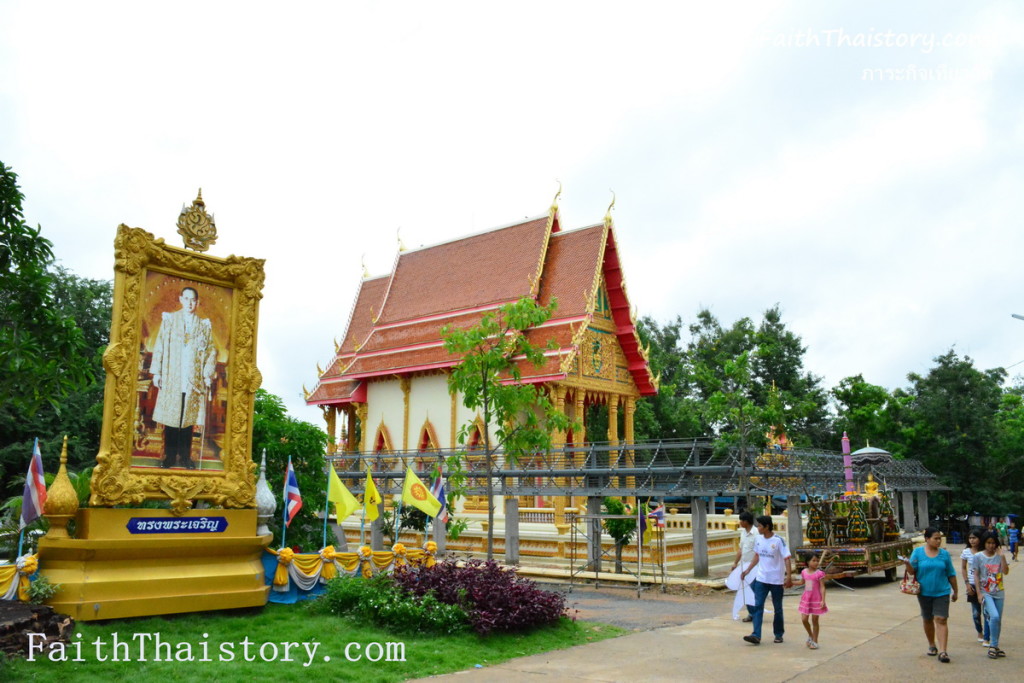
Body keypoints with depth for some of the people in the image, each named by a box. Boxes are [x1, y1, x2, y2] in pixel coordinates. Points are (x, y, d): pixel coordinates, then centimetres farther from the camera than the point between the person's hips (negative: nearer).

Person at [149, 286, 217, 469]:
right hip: (171, 379, -1)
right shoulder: (169, 319, 7)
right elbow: (159, 346, 4)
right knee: (170, 418, 1)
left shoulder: (204, 325, 10)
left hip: (194, 380, 1)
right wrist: (157, 372, -3)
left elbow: (212, 351, 9)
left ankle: (185, 457, 11)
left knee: (188, 419, 3)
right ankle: (170, 457, 9)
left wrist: (208, 373, -2)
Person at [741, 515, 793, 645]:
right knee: (758, 606, -5)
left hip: (777, 581, -5)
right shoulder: (758, 540, 2)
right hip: (761, 579, 5)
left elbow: (787, 559, -15)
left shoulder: (778, 541, -15)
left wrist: (789, 577, -23)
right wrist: (748, 570, 16)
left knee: (778, 608, 10)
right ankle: (756, 635, -9)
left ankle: (779, 634, 26)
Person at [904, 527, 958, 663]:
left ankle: (942, 651, -11)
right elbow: (913, 571, -2)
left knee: (941, 620, -10)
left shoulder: (944, 554, 1)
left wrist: (955, 591, 13)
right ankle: (932, 645, 31)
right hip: (924, 592, 0)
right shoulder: (918, 552, -2)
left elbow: (951, 574, 9)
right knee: (927, 620, 13)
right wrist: (907, 564, -24)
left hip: (942, 592, 0)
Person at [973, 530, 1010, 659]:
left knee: (998, 620, 9)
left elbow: (1006, 572, -8)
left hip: (998, 592, 3)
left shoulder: (999, 556, 3)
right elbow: (976, 575, -3)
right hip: (986, 592, -3)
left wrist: (1002, 557, -15)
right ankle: (993, 646, -7)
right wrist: (979, 593, -9)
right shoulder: (978, 557, -4)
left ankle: (995, 646, 22)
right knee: (994, 616, -19)